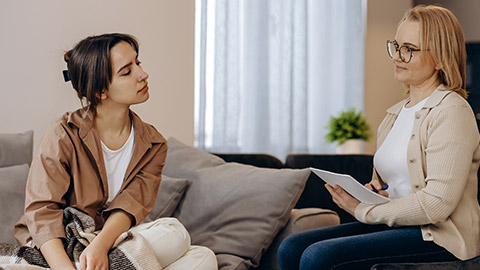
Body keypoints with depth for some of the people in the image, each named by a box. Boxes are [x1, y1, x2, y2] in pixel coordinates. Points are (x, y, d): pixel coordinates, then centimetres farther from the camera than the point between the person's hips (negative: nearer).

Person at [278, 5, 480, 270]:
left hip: (438, 238, -9)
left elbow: (438, 203, -20)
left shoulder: (451, 111, -11)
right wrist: (373, 191, 2)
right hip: (395, 226, 9)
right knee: (291, 248, -7)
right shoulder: (396, 112, 18)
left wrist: (364, 210, -12)